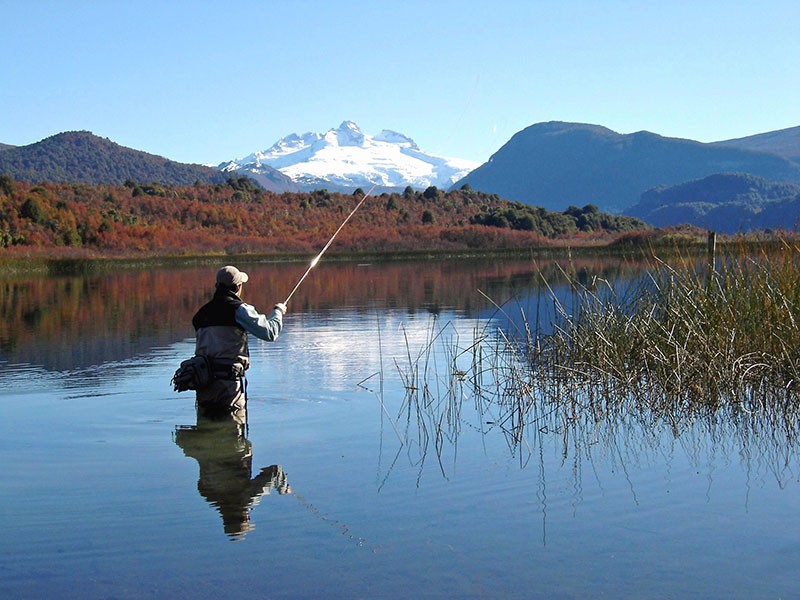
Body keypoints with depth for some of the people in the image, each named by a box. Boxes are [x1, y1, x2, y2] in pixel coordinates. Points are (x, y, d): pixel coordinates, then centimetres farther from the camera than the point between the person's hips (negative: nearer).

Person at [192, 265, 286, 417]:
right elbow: (270, 332, -8)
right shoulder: (239, 309, -6)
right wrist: (278, 312, 11)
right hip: (229, 384, -6)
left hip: (202, 382, 6)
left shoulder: (201, 313, 14)